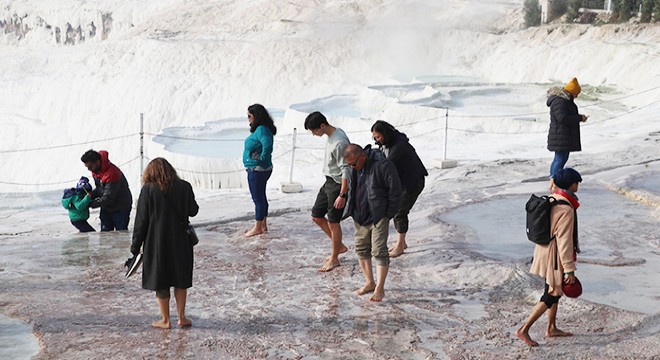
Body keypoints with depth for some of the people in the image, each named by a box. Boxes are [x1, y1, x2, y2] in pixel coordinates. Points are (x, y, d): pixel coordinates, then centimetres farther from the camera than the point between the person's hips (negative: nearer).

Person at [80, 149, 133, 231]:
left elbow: (108, 197, -29)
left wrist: (91, 204, -26)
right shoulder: (95, 171, -2)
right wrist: (90, 195, -11)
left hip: (120, 208, -8)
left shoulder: (112, 173, -30)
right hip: (106, 208, 8)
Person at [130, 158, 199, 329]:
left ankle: (165, 320, 15)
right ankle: (182, 318, 17)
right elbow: (193, 211, 4)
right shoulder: (184, 187, -5)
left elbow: (141, 221, -7)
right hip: (180, 242, 2)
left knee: (160, 282, 9)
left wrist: (135, 247, 0)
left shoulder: (148, 190, -10)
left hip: (156, 244, -2)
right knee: (180, 280, 14)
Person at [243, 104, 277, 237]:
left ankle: (257, 228, 8)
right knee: (261, 197, 17)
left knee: (258, 198, -1)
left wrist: (262, 158, -24)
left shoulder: (261, 130, -22)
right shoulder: (260, 129, 9)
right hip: (262, 170, 10)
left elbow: (267, 145, -38)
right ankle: (263, 225, 27)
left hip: (257, 171, -10)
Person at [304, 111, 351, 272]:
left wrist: (342, 195, -25)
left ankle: (334, 258, 15)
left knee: (333, 222, 0)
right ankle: (340, 246, 27)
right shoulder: (332, 134, 5)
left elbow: (346, 170, -25)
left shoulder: (339, 142, -25)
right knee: (316, 216, 14)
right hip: (329, 182, 10)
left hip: (338, 185, -10)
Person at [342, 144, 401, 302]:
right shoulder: (354, 169, 3)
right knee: (361, 249, 12)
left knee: (379, 251, -7)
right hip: (360, 217, 7)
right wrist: (351, 209, 14)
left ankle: (380, 288, -1)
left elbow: (395, 189, -15)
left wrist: (389, 213, -11)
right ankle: (369, 283, 24)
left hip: (378, 216, -7)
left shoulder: (382, 165, -19)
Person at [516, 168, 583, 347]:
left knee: (555, 292, 22)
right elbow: (564, 241, -25)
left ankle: (552, 328, 36)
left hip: (545, 251, 9)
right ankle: (523, 330, 3)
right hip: (555, 258, -9)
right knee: (551, 295, 2)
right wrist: (569, 269, -20)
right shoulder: (566, 210, -25)